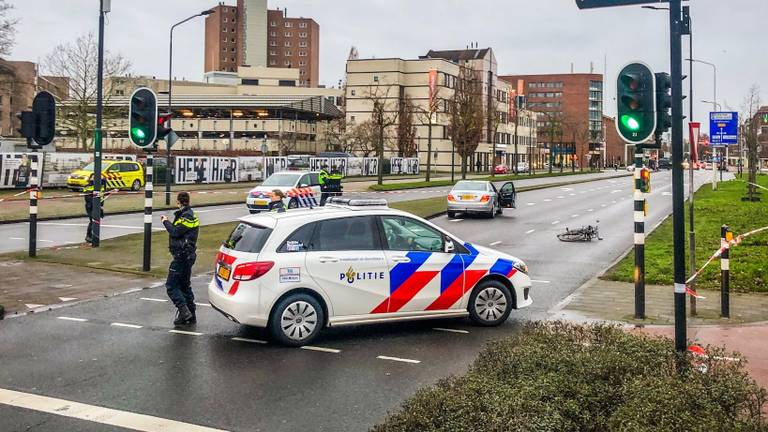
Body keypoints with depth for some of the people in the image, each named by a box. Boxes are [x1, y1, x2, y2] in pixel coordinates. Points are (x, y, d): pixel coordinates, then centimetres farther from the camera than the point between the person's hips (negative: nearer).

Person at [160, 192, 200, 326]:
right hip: (187, 255, 11)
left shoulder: (187, 216, -15)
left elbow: (175, 232, -21)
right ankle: (191, 316, 18)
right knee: (185, 285, 15)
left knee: (171, 285, -8)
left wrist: (166, 222, -8)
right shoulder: (189, 214, 16)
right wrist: (167, 222, 8)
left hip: (182, 256, -11)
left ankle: (183, 311, -14)